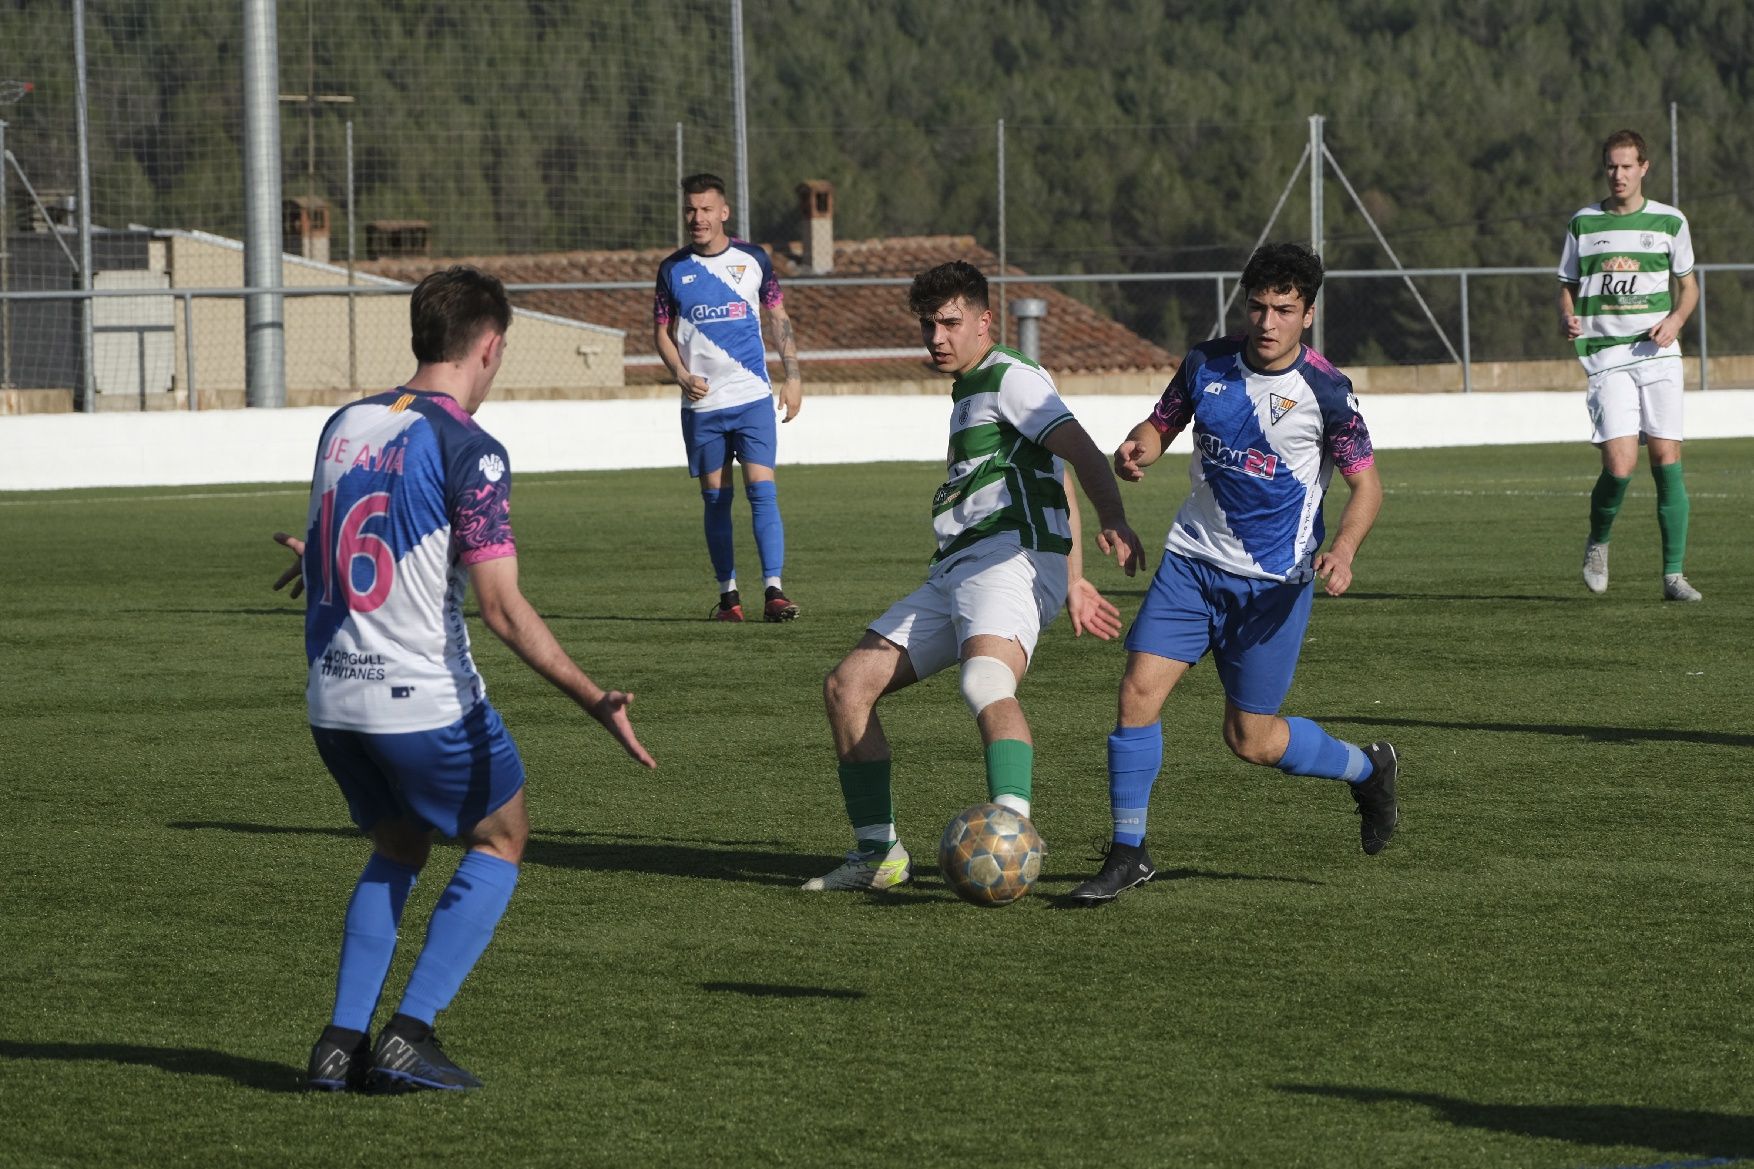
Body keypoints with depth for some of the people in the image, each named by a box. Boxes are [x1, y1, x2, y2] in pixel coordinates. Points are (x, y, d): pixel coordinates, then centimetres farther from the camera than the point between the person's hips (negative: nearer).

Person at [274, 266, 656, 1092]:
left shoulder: (344, 425, 5)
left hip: (332, 698, 6)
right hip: (424, 701, -6)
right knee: (499, 839, 15)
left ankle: (343, 1040, 13)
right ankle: (408, 1035, 3)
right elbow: (502, 606, -19)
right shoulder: (467, 450, -14)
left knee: (397, 846, 26)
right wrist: (592, 699, -20)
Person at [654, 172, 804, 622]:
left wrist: (793, 377, 3)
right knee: (716, 500, 5)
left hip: (752, 399, -1)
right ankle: (728, 593, 12)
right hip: (701, 404, 1)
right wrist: (681, 375, -8)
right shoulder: (673, 269, 4)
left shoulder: (753, 260, 3)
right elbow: (662, 331, 9)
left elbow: (778, 318, 11)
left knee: (762, 491, -11)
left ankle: (773, 590, -14)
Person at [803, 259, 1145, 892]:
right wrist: (1073, 580, 31)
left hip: (1011, 556, -10)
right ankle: (878, 854, 8)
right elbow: (1052, 483, 33)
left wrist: (1112, 521, -35)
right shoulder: (967, 395, 27)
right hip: (954, 572, 10)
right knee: (846, 686, 4)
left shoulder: (1012, 377, -2)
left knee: (985, 682, -36)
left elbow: (1079, 451, -17)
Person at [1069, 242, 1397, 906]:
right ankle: (1128, 855, -1)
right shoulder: (1207, 365, -1)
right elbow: (1161, 424, 13)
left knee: (1251, 740, 2)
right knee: (1139, 690, -12)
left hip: (1273, 582, -4)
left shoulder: (1324, 391, -12)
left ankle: (1368, 770, 31)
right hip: (1192, 560, 4)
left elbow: (1366, 484, -4)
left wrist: (1343, 549, -23)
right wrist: (1136, 452, -11)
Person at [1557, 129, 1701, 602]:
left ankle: (1674, 575, 0)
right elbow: (1568, 287, 16)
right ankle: (1597, 543, 16)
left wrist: (1675, 319, -5)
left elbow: (1689, 284, 15)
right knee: (1619, 465, -13)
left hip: (1657, 353, 1)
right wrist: (1568, 320, -5)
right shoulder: (1583, 224, 7)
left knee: (1666, 460, -6)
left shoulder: (1669, 221, 7)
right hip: (1606, 356, -1)